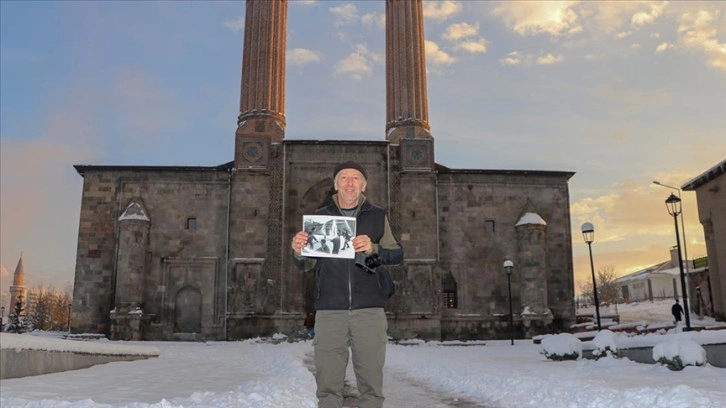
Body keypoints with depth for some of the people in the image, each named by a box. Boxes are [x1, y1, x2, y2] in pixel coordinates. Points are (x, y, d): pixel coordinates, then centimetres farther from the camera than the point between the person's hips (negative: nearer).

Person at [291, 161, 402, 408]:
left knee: (371, 384, 1)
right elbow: (306, 265, 10)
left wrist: (373, 249, -20)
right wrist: (298, 252, -13)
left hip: (369, 310, 0)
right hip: (329, 310, 1)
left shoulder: (378, 216, 9)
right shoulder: (320, 217, 11)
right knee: (328, 385, 0)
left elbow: (397, 254, 1)